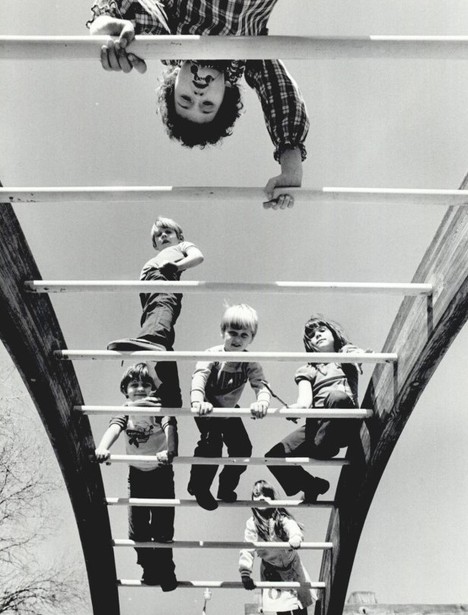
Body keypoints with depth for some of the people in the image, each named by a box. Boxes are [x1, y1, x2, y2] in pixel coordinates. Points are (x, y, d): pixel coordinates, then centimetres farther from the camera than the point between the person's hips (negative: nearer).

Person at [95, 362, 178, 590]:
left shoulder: (160, 407, -18)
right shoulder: (126, 410, -8)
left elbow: (170, 428, -36)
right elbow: (114, 427, -27)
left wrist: (170, 452, -57)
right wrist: (102, 447, -49)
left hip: (161, 472, -3)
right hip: (136, 473, 3)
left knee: (163, 527, -1)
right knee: (137, 529, 5)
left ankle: (165, 571, 23)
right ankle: (149, 568, 30)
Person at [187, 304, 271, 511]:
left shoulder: (251, 363, -17)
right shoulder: (212, 355, -25)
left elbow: (261, 385, -32)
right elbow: (199, 377, -40)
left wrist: (262, 401, -56)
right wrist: (198, 401, -61)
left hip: (229, 410, 4)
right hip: (207, 409, -4)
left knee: (243, 447, -1)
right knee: (212, 441, -24)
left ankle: (227, 487, 25)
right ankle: (199, 487, -2)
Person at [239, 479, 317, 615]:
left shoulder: (282, 518, -19)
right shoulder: (252, 524, -16)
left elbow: (295, 531, -39)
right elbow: (247, 550, -24)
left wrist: (294, 542, -63)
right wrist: (245, 573, -39)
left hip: (292, 566, 0)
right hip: (271, 571, 0)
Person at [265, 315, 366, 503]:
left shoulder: (348, 353, 19)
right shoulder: (307, 370, 21)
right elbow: (305, 397, 1)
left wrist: (360, 354, -34)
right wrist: (299, 405, -26)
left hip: (344, 425, -3)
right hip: (315, 424, 3)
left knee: (337, 396, -35)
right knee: (274, 456, -12)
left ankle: (324, 448, -19)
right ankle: (312, 485, 11)